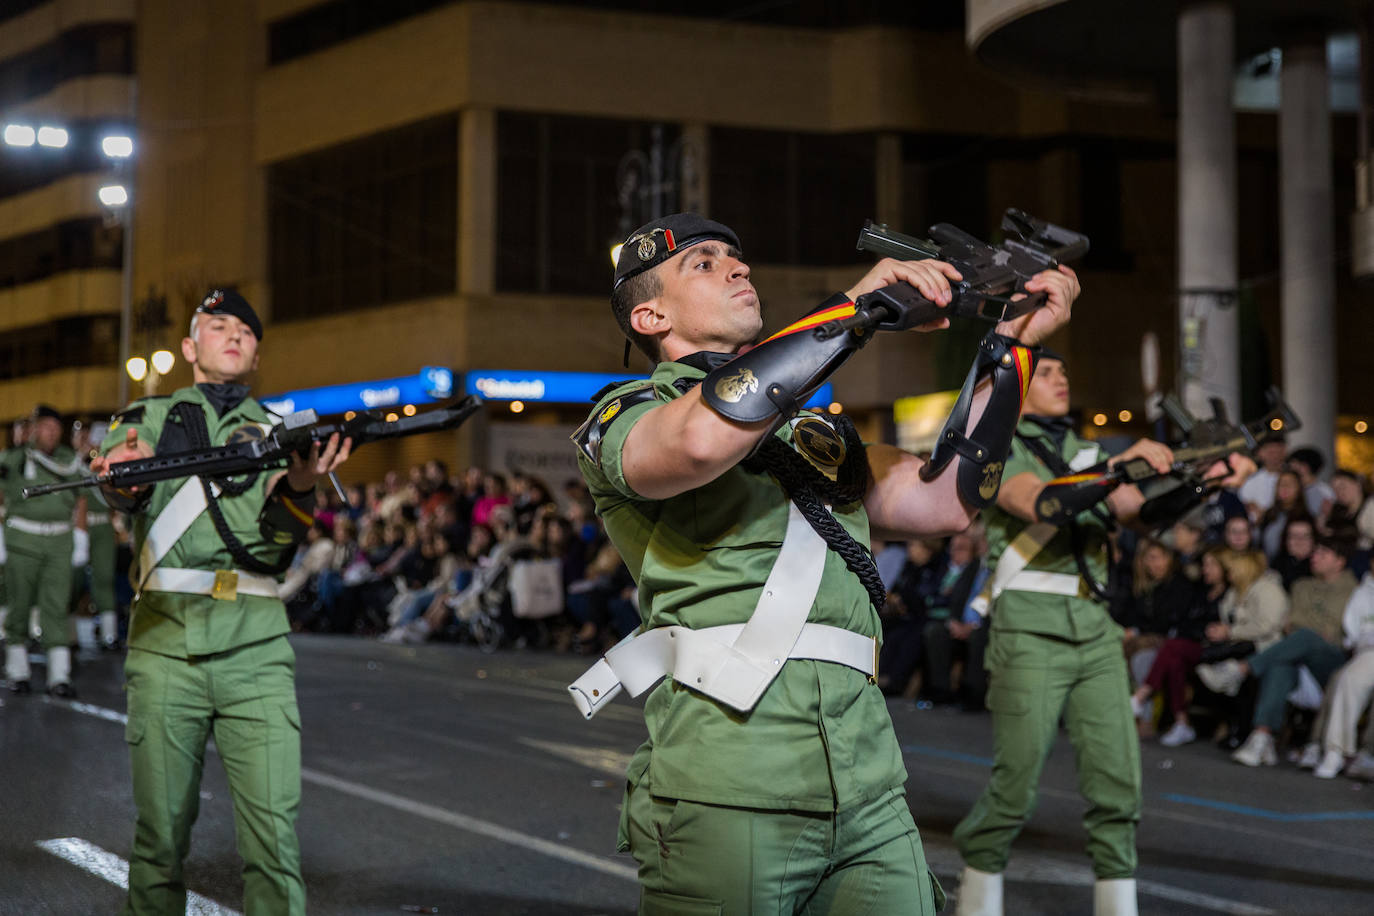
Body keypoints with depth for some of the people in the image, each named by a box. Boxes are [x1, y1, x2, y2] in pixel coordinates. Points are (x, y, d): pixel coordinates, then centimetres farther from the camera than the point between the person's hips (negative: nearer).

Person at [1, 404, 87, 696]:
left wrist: (80, 541, 10)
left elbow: (80, 504, 16)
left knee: (57, 606, -5)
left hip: (59, 541, 2)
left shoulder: (71, 461, 8)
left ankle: (59, 677, -7)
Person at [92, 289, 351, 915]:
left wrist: (301, 484, -22)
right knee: (161, 834, 2)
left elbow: (277, 548, 0)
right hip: (165, 644, 0)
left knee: (274, 837, -8)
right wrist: (125, 467, -32)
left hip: (254, 649, 1)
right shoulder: (148, 417, 15)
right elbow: (123, 489, -7)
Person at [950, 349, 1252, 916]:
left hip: (1095, 630, 6)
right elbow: (1041, 504, -20)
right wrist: (1121, 464, -28)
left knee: (1117, 781, -2)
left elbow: (1140, 507, 0)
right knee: (1015, 787, -3)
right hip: (1030, 630, -5)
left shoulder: (1087, 454, 18)